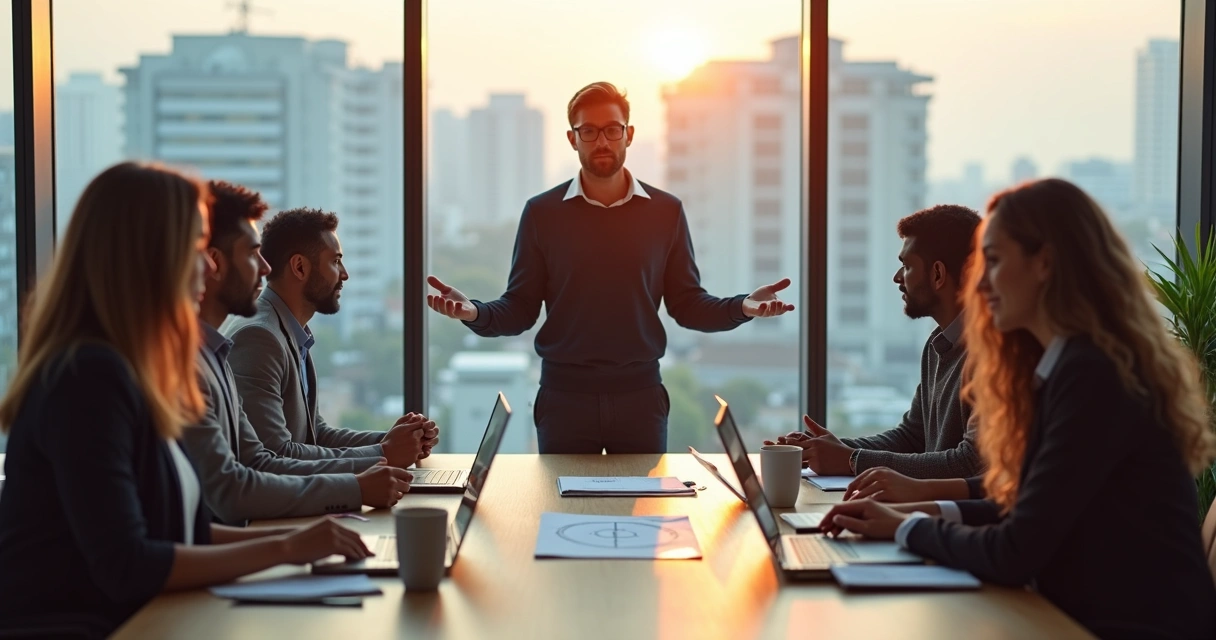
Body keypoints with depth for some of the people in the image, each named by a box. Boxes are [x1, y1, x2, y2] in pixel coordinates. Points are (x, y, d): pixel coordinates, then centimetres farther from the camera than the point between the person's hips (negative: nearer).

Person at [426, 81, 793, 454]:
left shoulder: (665, 211, 4)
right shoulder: (542, 212, 2)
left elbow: (687, 304, 5)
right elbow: (519, 309, 2)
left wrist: (741, 308, -13)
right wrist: (475, 313, -18)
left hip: (640, 394, 1)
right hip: (564, 394, -1)